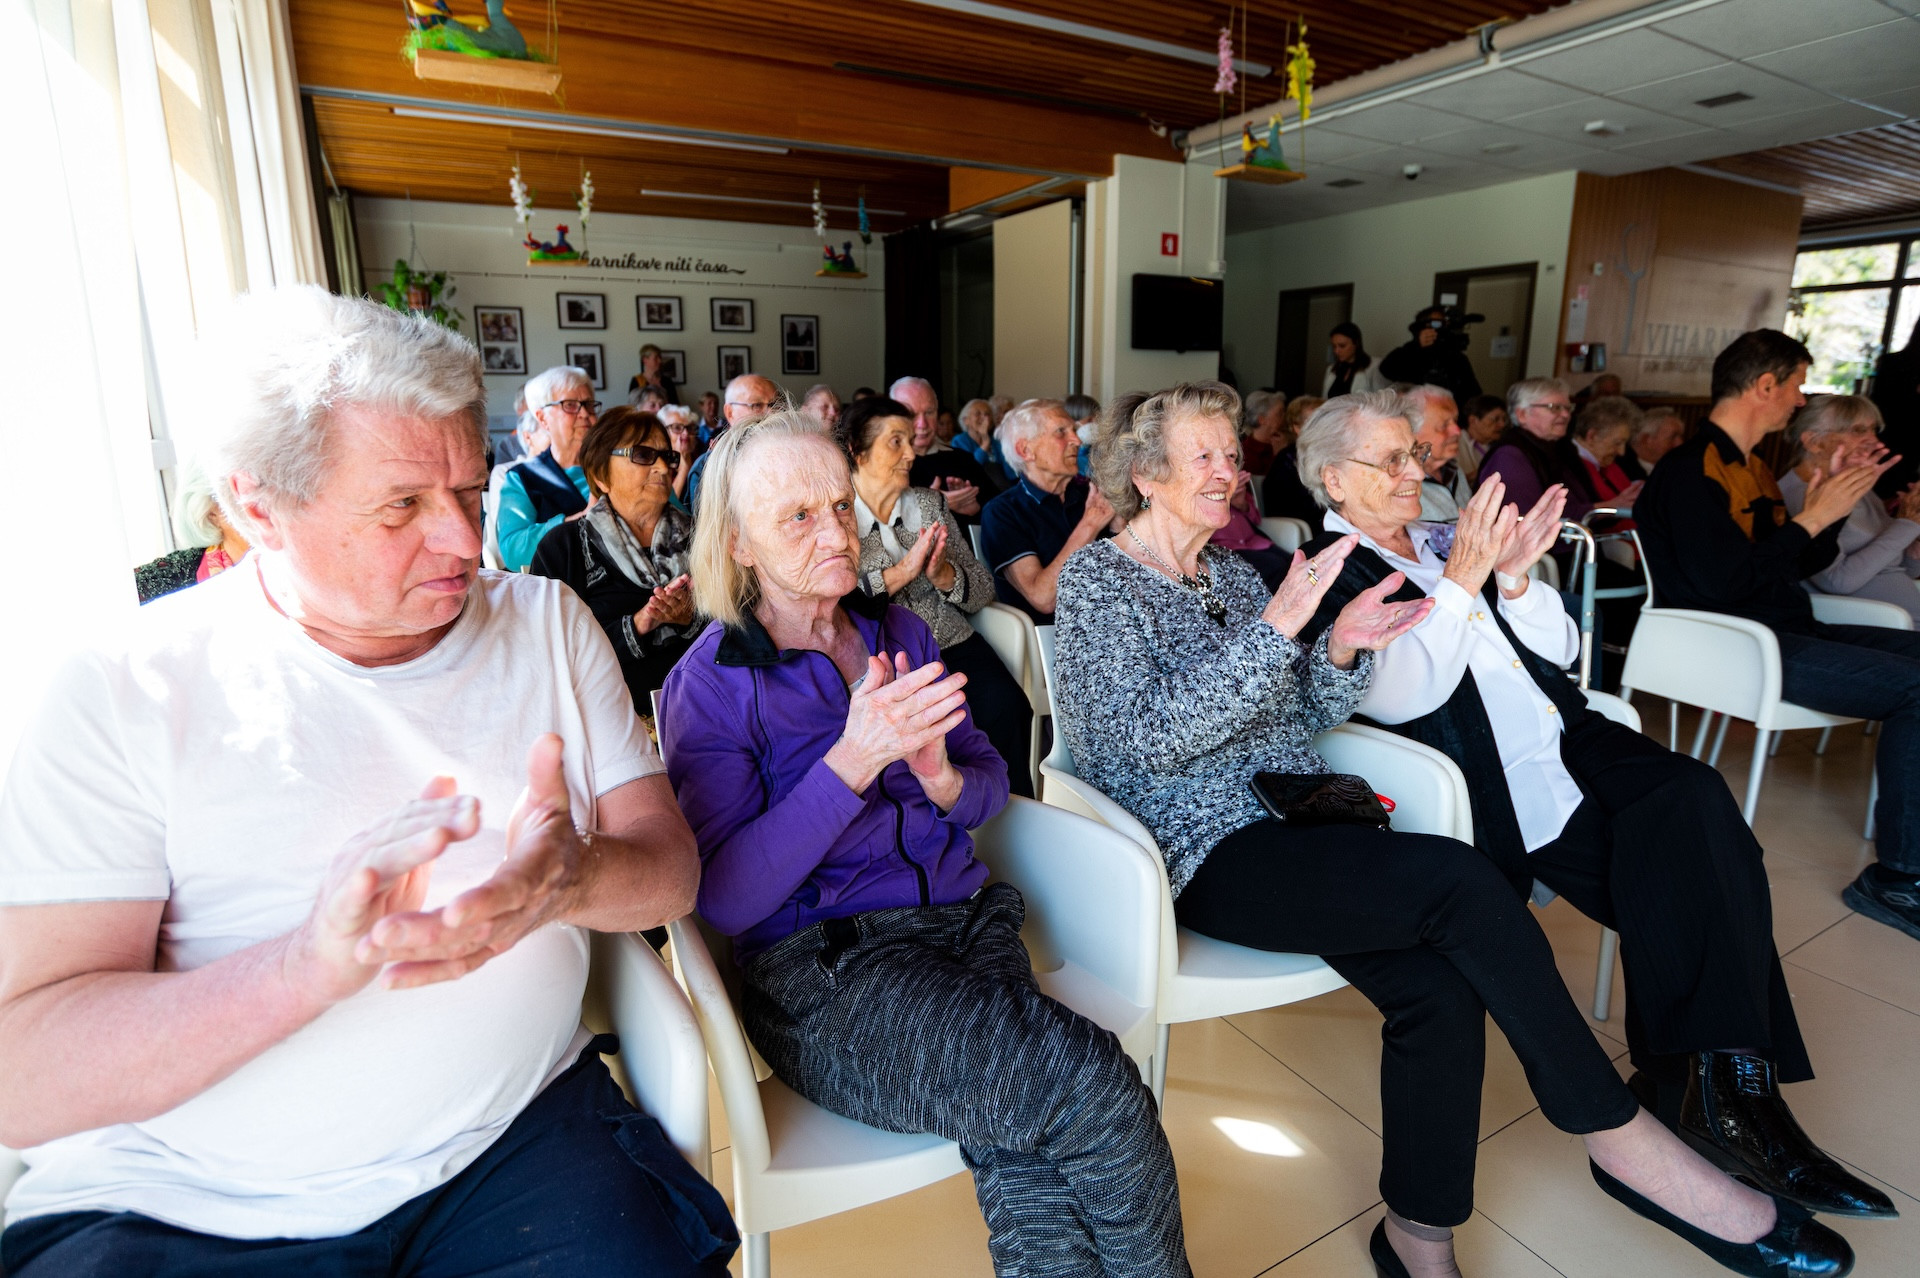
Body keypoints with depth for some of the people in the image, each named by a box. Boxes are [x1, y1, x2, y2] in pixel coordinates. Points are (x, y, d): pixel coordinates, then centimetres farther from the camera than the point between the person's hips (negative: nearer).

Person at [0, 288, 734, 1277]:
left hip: (514, 1144, 1)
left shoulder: (546, 623, 2)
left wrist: (571, 879, -24)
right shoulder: (123, 694, -5)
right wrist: (318, 959, -29)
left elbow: (671, 868, -1)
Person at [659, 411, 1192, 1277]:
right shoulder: (710, 685, -4)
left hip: (963, 917, 4)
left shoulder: (898, 632, 11)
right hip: (819, 967, -4)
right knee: (1095, 1089, -22)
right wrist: (853, 760, -23)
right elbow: (723, 897, -12)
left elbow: (990, 784, 13)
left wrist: (941, 776, -11)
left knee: (1028, 1164, -25)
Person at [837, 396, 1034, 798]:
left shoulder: (929, 503, 15)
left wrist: (943, 574, -11)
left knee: (1006, 707, -24)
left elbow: (983, 590, 11)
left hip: (951, 644, 4)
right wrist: (900, 572, -17)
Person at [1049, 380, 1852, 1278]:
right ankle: (1621, 1137, -4)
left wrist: (1341, 650, -4)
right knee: (1459, 881, -23)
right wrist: (1276, 626, -23)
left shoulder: (1229, 573, 18)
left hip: (1293, 812, 7)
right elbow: (1151, 738, -17)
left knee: (1440, 985, -19)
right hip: (1204, 848, -6)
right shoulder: (1097, 579, -3)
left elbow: (1302, 714, 17)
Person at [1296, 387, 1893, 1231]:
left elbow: (1560, 653, 15)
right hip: (1490, 785, -6)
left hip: (1567, 740, 6)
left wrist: (1515, 579, -3)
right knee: (1667, 874, -20)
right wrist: (1459, 583, -19)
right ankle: (1721, 1092, -6)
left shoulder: (1449, 539, 18)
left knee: (1693, 799, -20)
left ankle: (1720, 1079, -14)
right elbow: (1400, 698, -14)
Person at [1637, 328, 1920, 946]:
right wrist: (1811, 518, -13)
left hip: (1787, 631, 10)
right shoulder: (1693, 468, -12)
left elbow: (1802, 566, 23)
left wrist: (1833, 502, 9)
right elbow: (1722, 585, -23)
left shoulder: (1752, 469, 19)